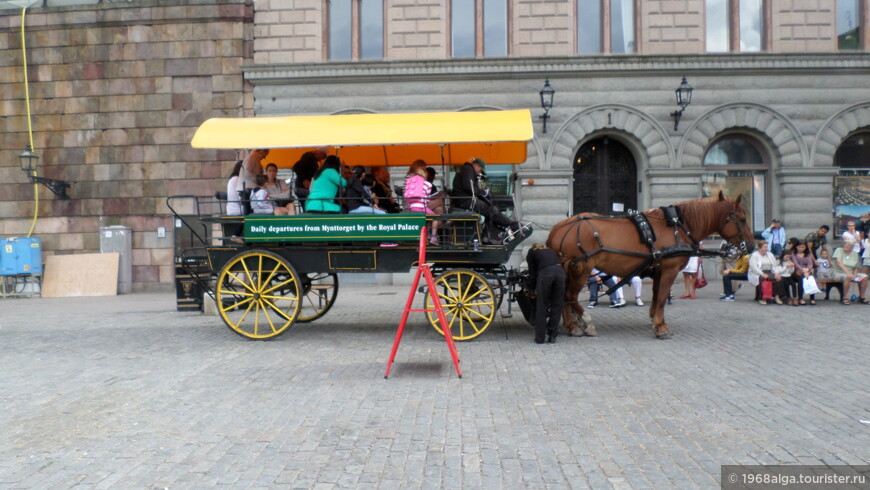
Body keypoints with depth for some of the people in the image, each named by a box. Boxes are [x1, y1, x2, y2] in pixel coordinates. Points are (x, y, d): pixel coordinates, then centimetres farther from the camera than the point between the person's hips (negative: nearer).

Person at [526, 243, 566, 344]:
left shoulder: (531, 253, 25)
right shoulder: (550, 250, 36)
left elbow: (532, 273, 18)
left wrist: (534, 288, 33)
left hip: (545, 273, -3)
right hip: (560, 271, 3)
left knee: (541, 306, 9)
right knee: (557, 306, 14)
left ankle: (539, 338, 14)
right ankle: (552, 336, 18)